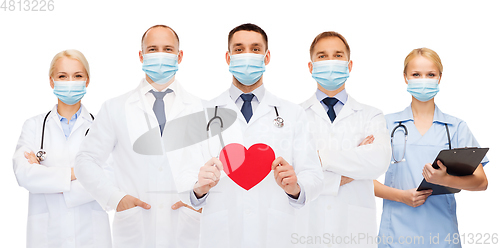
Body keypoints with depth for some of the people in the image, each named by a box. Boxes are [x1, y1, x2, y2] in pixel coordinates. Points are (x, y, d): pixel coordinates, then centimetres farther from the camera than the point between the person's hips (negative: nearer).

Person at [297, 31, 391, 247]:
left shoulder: (371, 116, 8)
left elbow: (378, 162, -12)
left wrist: (320, 156, -10)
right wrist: (339, 179, -9)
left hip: (354, 230, 1)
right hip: (306, 229, 0)